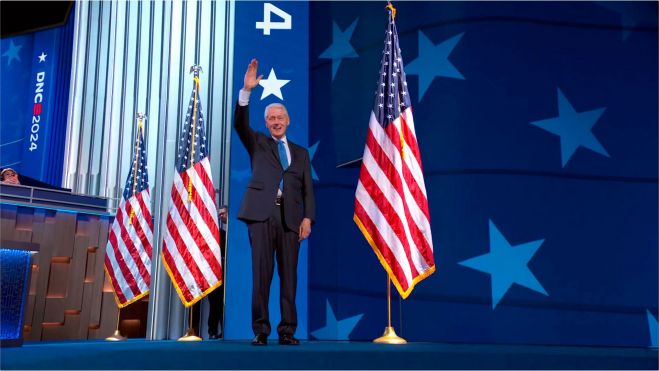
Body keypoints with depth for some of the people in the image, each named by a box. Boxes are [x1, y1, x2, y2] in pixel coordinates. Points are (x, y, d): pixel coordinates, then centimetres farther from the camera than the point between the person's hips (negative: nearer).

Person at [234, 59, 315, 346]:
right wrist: (246, 90, -13)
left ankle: (287, 331, 5)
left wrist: (307, 217, 0)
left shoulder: (300, 153, 21)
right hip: (262, 214, -1)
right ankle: (260, 329, -2)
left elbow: (308, 189, 14)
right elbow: (240, 124, -1)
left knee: (289, 274, 0)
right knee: (261, 271, -8)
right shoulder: (257, 144, 18)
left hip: (290, 217, 2)